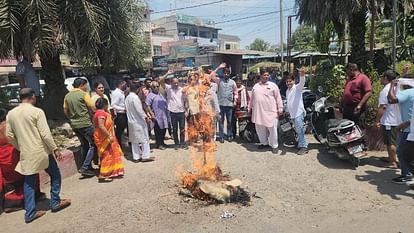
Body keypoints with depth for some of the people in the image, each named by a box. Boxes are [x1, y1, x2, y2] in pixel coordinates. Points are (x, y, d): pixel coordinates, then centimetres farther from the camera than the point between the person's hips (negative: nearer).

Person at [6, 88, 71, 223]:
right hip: (41, 151, -5)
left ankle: (30, 213, 16)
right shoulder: (37, 111, -13)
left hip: (26, 154, 5)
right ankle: (55, 203, 20)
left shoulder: (11, 114, 5)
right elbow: (45, 134, -16)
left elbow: (9, 135, 10)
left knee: (29, 182, 12)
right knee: (55, 175, 14)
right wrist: (55, 149, -9)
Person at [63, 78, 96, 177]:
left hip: (74, 125, 7)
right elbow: (93, 108, -11)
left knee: (84, 145, 19)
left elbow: (65, 111, 13)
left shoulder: (67, 96, 10)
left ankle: (87, 166, 24)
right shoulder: (84, 94, -9)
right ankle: (85, 168, -6)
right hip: (85, 124, -7)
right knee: (92, 145, 0)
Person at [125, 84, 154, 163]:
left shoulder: (127, 98, 9)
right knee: (144, 139, 2)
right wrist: (146, 118, -14)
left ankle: (136, 157, 16)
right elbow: (139, 109, -21)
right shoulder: (135, 97, -17)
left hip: (131, 121, 8)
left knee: (134, 140, 11)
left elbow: (128, 110, 13)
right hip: (138, 121, -8)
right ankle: (145, 156, 5)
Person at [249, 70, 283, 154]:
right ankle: (264, 143, 30)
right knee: (260, 128, 12)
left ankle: (274, 146, 12)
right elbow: (252, 98, 18)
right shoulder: (255, 86, 12)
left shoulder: (273, 85, 1)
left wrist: (280, 109, -5)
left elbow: (278, 98, 0)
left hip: (270, 111, -4)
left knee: (272, 129, 0)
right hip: (258, 112, 4)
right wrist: (250, 108, 18)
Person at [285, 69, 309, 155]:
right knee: (298, 131, 15)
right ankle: (300, 144, 23)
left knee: (299, 130, -11)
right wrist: (287, 111, 31)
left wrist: (302, 75, -48)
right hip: (292, 114, 8)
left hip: (299, 112, -8)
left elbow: (302, 83, -29)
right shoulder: (287, 91, 18)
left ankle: (303, 146, -7)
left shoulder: (297, 87, -6)